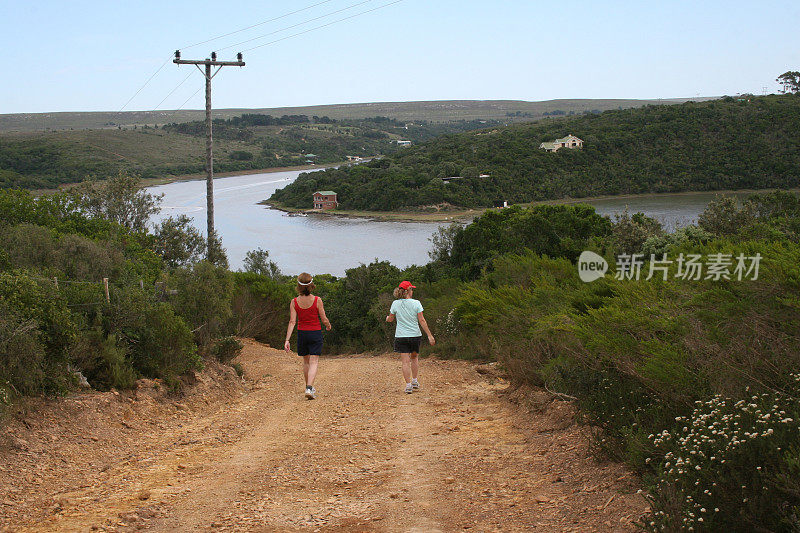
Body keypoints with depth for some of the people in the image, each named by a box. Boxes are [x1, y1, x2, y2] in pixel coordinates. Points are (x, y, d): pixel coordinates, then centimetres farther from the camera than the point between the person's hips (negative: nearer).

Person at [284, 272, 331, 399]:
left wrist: (287, 340, -11)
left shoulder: (294, 302, -7)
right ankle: (309, 388, -19)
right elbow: (324, 320, -7)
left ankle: (309, 387, 31)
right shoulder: (317, 300, -13)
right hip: (316, 333, -3)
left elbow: (292, 322, -11)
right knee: (313, 362, -2)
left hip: (302, 333, 3)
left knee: (306, 361, 19)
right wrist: (328, 326, 15)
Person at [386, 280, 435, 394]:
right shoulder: (416, 303, -7)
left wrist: (388, 317, 32)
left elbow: (390, 319, 8)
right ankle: (415, 380, 23)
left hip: (401, 336, -1)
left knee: (405, 361, -1)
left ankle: (408, 385, -5)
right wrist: (429, 335, -4)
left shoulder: (395, 304, -4)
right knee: (414, 357, 23)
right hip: (415, 335, 1)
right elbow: (422, 321, -8)